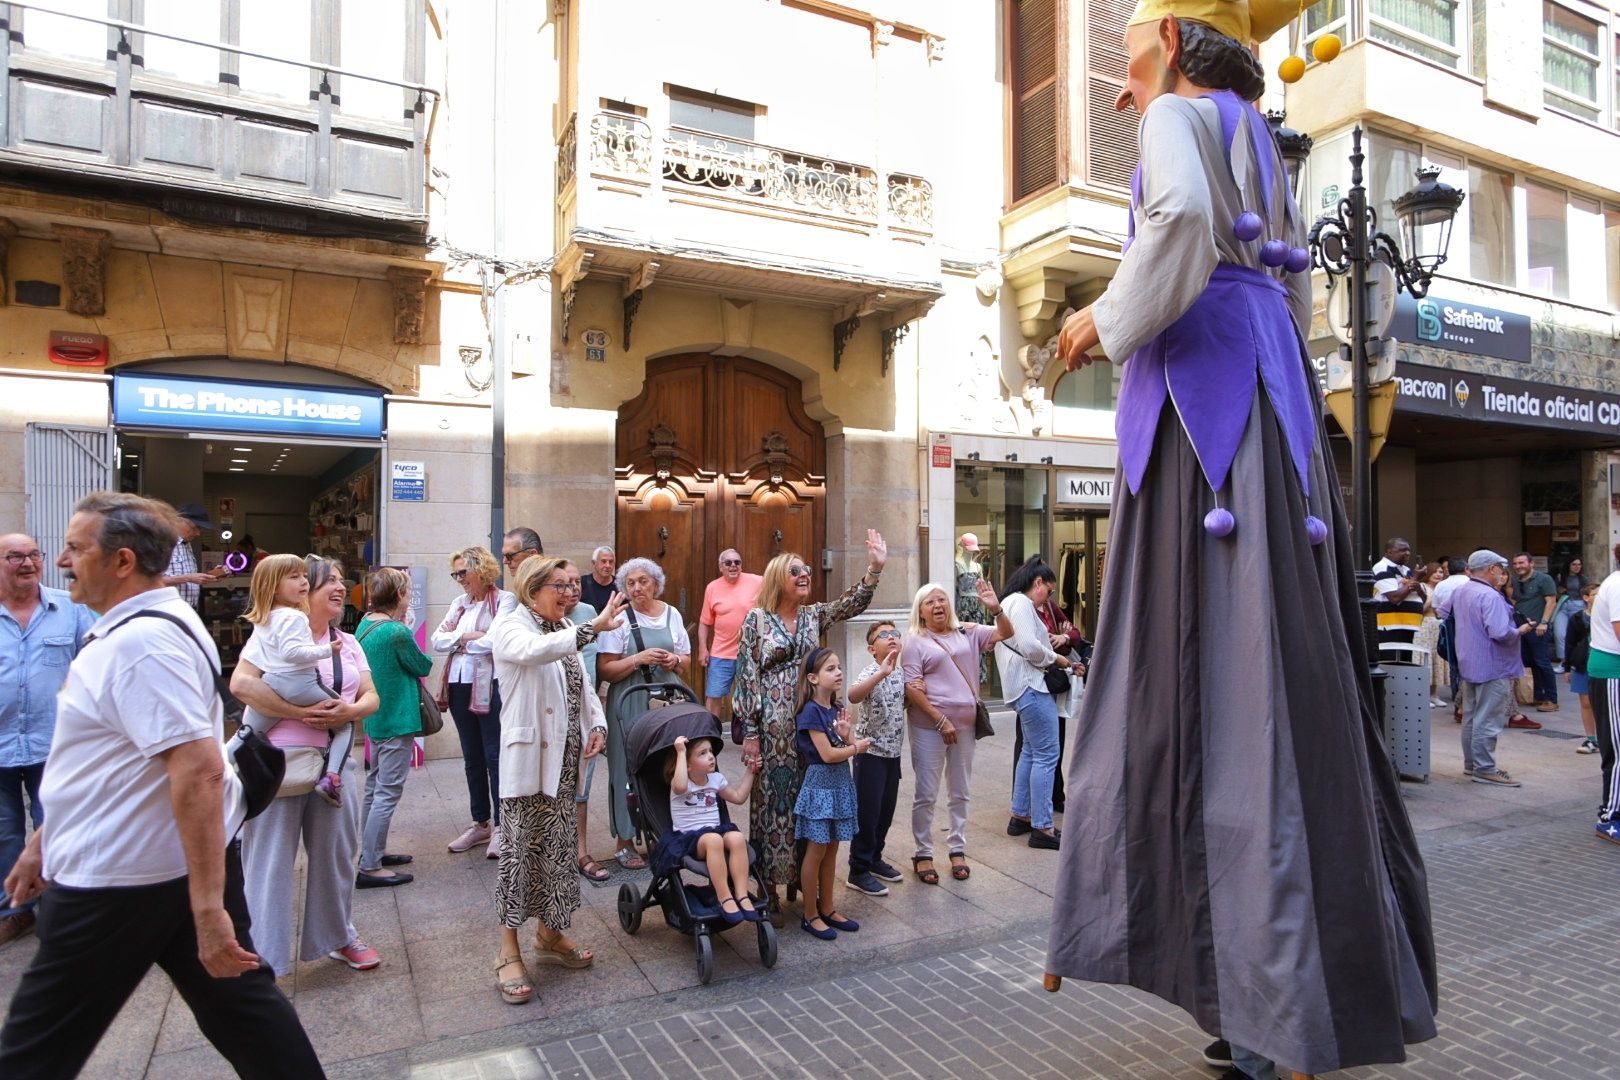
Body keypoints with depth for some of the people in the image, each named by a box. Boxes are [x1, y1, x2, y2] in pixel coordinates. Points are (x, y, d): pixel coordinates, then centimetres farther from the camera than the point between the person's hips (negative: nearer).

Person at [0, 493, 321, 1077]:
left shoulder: (140, 643, -22)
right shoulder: (138, 628, 11)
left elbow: (199, 771, -30)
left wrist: (208, 908, -31)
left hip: (121, 884, -9)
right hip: (184, 868, 9)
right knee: (241, 1007, 15)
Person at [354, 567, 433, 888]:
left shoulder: (365, 625, 5)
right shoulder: (397, 632, -22)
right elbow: (424, 666, -10)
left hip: (376, 719, 10)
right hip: (398, 722, -10)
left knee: (374, 787, 19)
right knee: (387, 793, -4)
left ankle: (373, 851, 32)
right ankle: (370, 868, 0)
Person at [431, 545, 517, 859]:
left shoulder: (504, 600, -7)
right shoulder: (460, 603, 14)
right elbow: (436, 641, 7)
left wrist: (457, 641, -4)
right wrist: (469, 637, -9)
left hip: (490, 687, -7)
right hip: (460, 687, 7)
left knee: (495, 757, -2)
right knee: (472, 759, 14)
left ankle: (501, 827, 8)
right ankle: (480, 823, 26)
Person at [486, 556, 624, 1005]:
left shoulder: (565, 630, 13)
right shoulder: (510, 628, -10)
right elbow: (536, 650, -34)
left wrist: (597, 723, 0)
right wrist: (593, 629, -44)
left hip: (565, 756, 7)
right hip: (527, 756, -7)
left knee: (558, 846, 14)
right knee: (521, 848, -2)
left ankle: (550, 934, 29)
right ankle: (508, 953, 11)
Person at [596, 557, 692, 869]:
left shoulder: (672, 614, 10)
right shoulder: (619, 619, -3)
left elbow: (686, 657, 18)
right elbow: (605, 670, -8)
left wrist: (674, 660, -3)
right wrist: (639, 659, -19)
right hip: (631, 703, -3)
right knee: (630, 768, -2)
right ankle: (625, 841, 11)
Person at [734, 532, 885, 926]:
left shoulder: (814, 615, 10)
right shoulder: (756, 619, -3)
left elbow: (852, 603, -2)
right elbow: (746, 676, -5)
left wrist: (875, 567, -16)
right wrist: (749, 734, -9)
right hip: (772, 727, -4)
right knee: (772, 800, 2)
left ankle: (803, 879, 25)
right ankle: (769, 892, 13)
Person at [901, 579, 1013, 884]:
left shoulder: (967, 632, 7)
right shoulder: (915, 641, -5)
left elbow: (1006, 633, 5)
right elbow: (912, 688, -11)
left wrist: (995, 608, -14)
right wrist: (941, 721, -15)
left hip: (965, 723, 4)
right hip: (929, 727, -4)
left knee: (960, 793, 14)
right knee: (926, 795, 3)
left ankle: (957, 849, 27)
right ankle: (923, 854, 16)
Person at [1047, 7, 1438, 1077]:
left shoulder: (1181, 114, 3)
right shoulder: (1260, 143, 28)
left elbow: (1183, 215, -20)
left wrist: (1108, 318, -7)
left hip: (1202, 386, -9)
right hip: (1267, 390, 9)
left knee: (1227, 654, -11)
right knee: (1274, 651, 5)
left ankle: (1284, 982, -6)